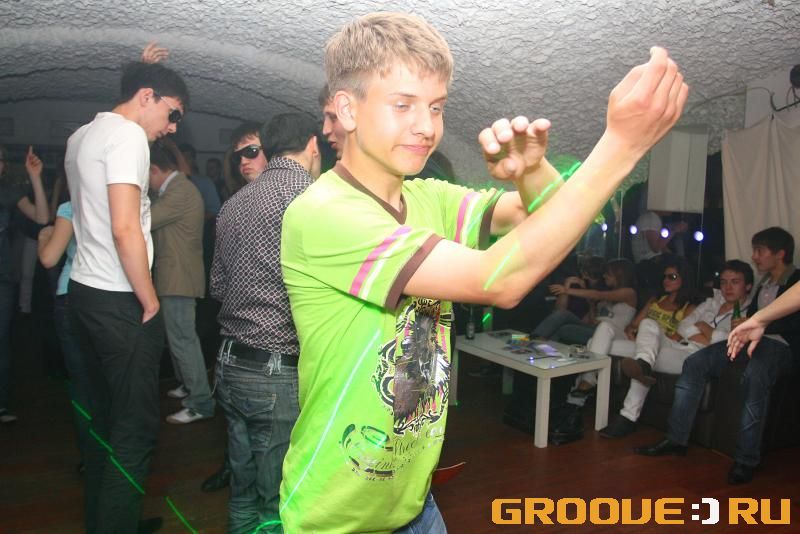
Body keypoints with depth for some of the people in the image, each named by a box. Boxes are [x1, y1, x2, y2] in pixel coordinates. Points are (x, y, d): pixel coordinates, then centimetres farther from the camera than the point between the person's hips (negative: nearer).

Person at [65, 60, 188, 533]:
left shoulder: (81, 136, 16)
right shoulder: (128, 135, -13)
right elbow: (125, 229, -23)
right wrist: (149, 300, -14)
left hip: (85, 293, 10)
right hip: (120, 302, -10)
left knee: (105, 416, 18)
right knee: (137, 428, -2)